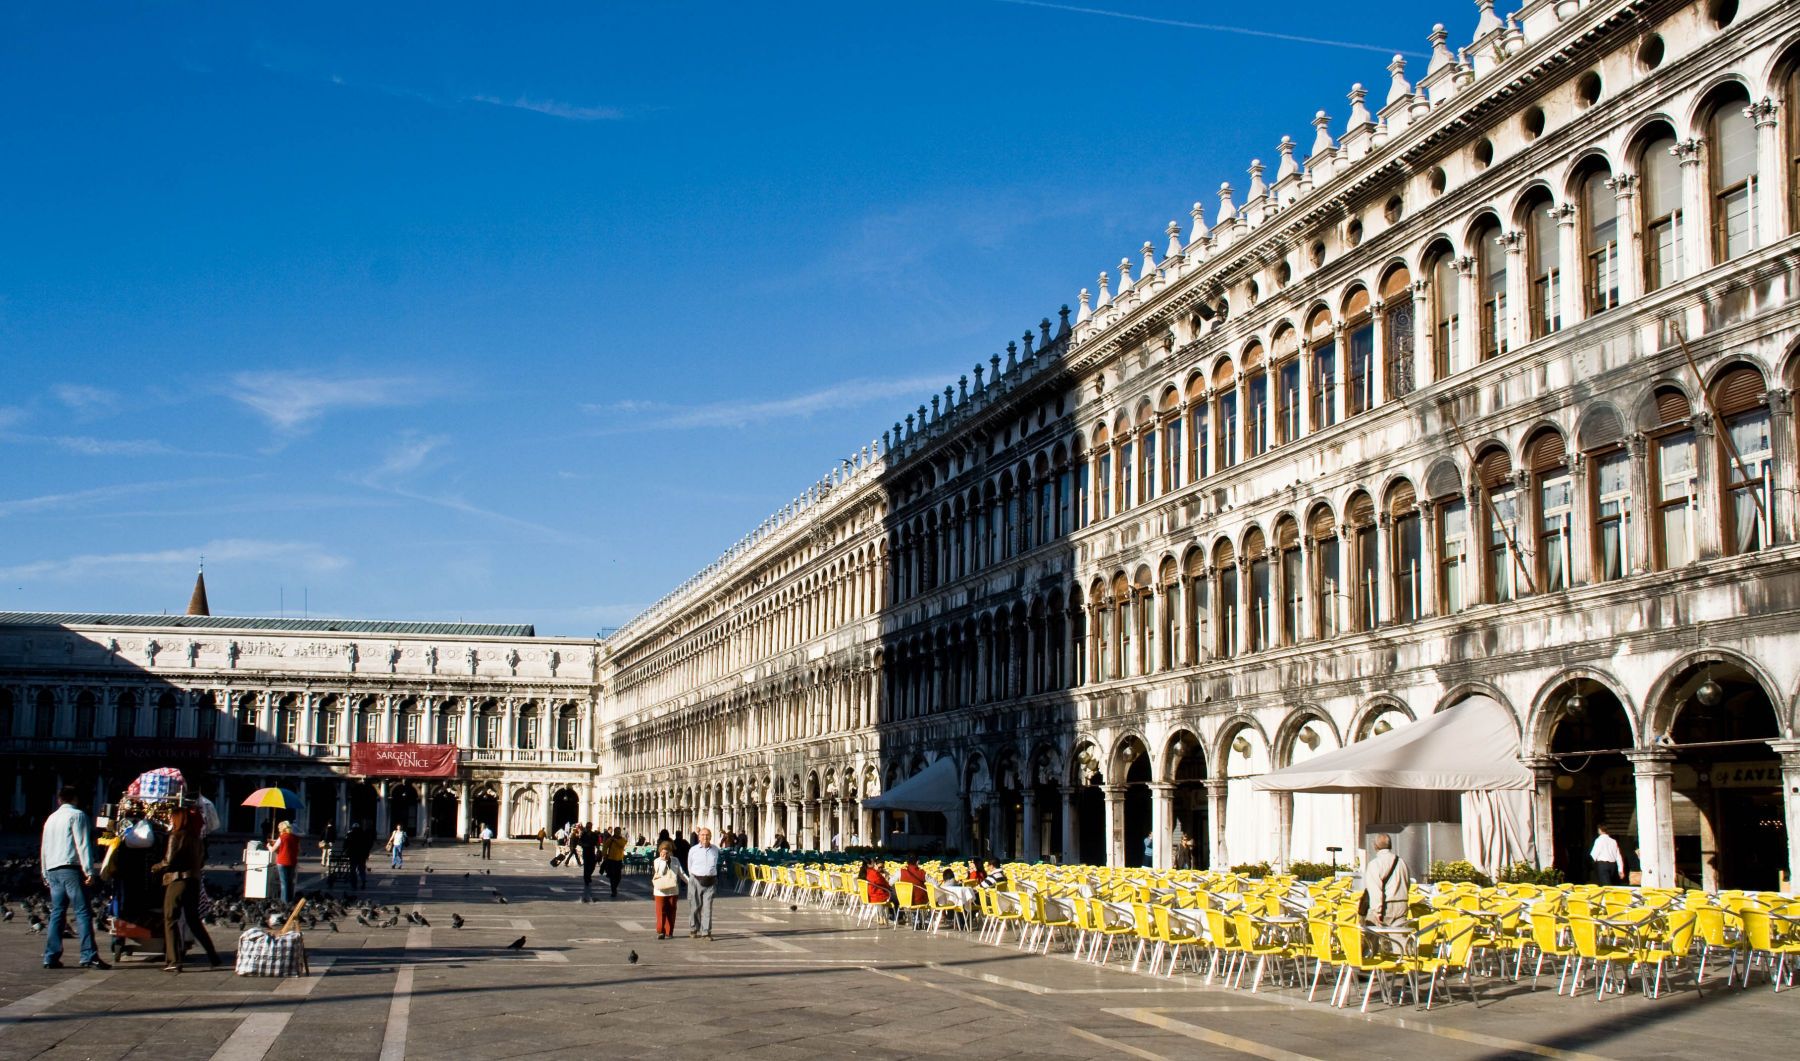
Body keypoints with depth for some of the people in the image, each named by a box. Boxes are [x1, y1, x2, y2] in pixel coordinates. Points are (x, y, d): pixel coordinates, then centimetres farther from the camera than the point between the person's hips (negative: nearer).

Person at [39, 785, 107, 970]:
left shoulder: (51, 819, 20)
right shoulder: (77, 815, -2)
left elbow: (44, 848, 23)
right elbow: (83, 844, -10)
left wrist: (46, 875, 27)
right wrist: (89, 871, -13)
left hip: (53, 871, 7)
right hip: (71, 868, -7)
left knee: (56, 913, 9)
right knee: (82, 912, -9)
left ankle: (51, 957, 5)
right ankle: (89, 956, -14)